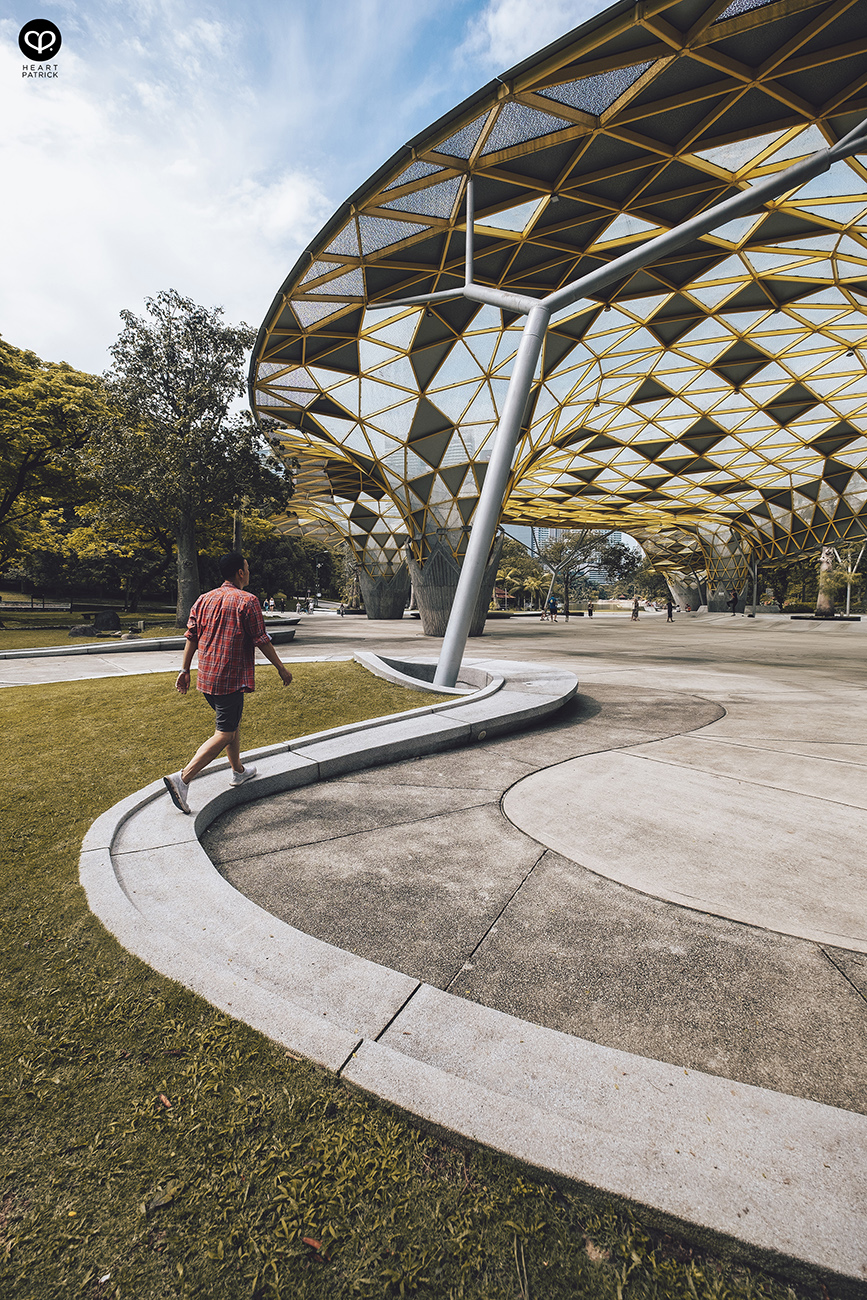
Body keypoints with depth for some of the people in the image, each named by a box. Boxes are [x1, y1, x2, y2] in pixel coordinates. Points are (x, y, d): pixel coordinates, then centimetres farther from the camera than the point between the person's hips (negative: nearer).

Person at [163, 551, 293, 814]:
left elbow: (191, 637, 9)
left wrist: (185, 670, 14)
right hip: (231, 679, -8)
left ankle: (238, 771, 37)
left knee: (233, 721, 24)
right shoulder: (247, 601, -11)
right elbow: (261, 640, -10)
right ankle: (183, 778, -13)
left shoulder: (204, 599, 9)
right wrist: (281, 668, -1)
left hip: (206, 677, 8)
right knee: (224, 734, -2)